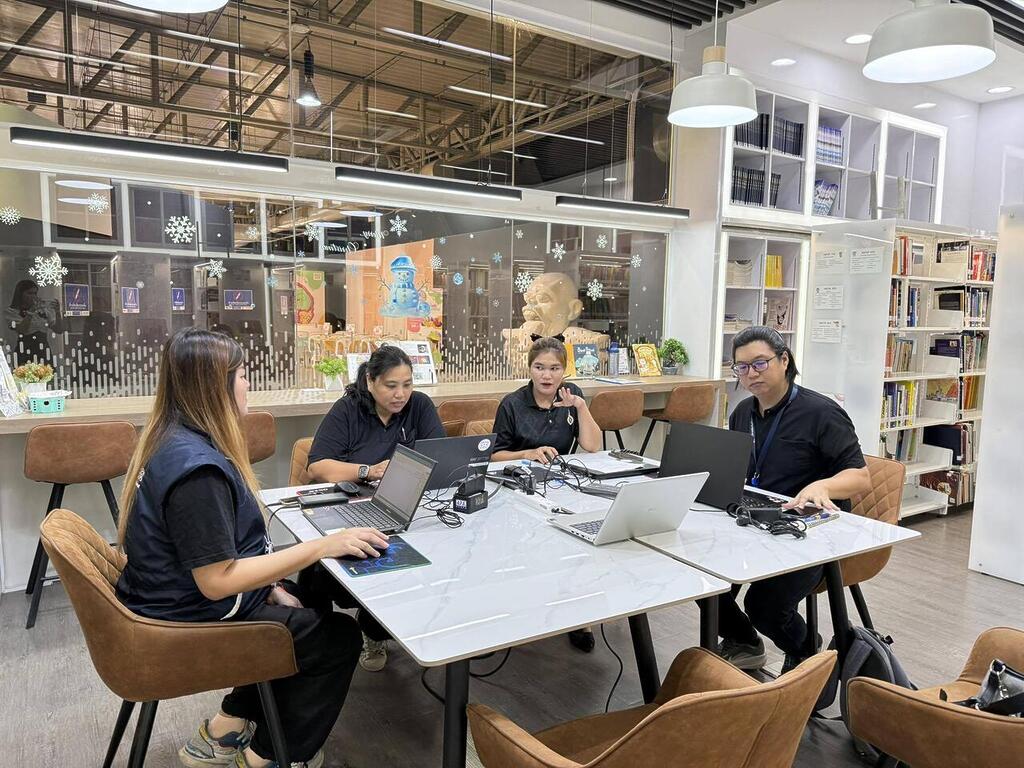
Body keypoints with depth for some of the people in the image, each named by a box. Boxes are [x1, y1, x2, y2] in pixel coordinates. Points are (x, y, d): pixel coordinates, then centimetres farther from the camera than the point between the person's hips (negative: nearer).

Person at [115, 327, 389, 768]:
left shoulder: (175, 441, 2)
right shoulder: (197, 467, -30)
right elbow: (217, 580, -30)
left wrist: (269, 587, 3)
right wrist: (322, 546, -28)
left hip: (177, 601, 10)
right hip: (190, 627, -9)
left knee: (314, 603, 19)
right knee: (339, 637, 1)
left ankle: (226, 728, 26)